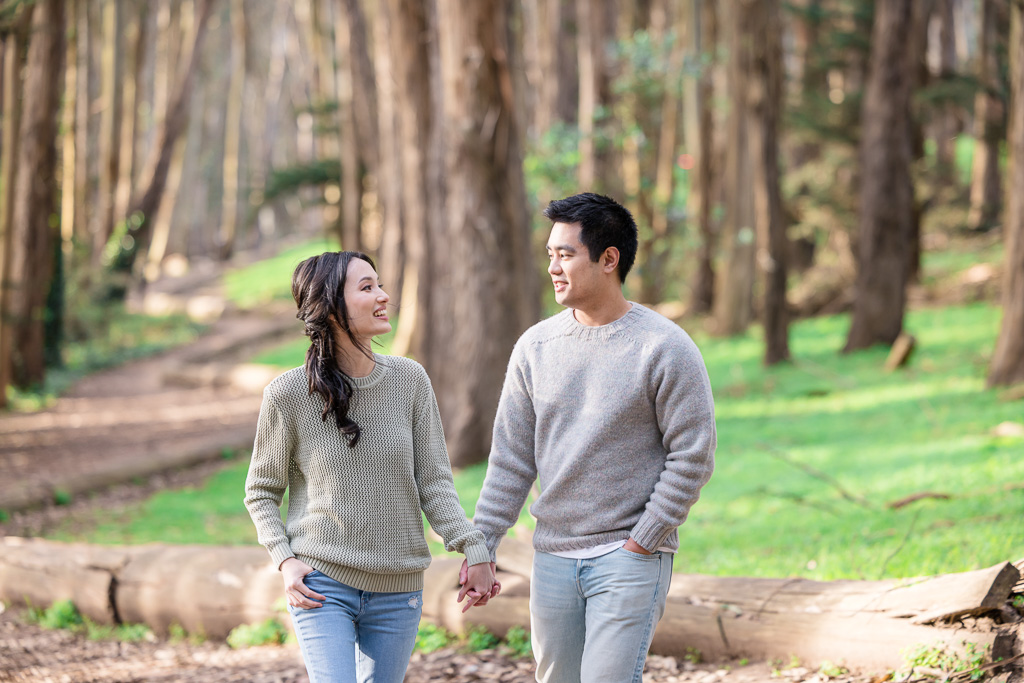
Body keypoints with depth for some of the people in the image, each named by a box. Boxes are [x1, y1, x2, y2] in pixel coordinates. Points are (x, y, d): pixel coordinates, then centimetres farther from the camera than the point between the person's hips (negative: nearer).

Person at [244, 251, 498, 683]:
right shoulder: (288, 394, -6)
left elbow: (434, 482, 2)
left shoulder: (409, 380, 1)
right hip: (322, 584, -3)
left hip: (397, 589, 3)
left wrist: (474, 550, -10)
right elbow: (261, 492, 5)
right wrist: (284, 559, -9)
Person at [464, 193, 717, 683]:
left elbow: (693, 455, -8)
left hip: (631, 559, -5)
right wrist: (482, 544, 2)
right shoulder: (535, 347, 6)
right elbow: (511, 458, 8)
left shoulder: (665, 348, -8)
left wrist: (642, 541, -11)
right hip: (552, 558, 5)